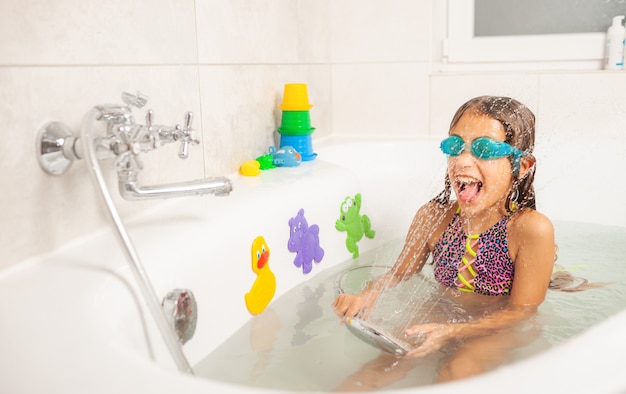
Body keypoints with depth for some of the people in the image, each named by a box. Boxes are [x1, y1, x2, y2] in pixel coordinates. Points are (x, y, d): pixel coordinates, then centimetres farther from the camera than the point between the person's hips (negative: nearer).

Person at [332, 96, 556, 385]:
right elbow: (401, 272, 7)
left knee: (459, 370, -30)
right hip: (442, 316, 4)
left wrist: (451, 331, -31)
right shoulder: (433, 217, -9)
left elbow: (521, 311, -17)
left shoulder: (531, 229, -22)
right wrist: (368, 295, -16)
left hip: (498, 329, -3)